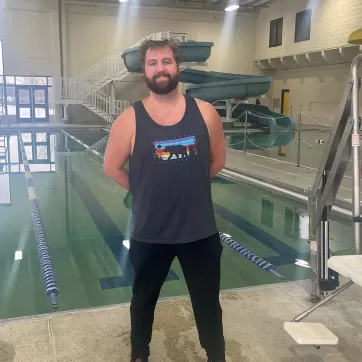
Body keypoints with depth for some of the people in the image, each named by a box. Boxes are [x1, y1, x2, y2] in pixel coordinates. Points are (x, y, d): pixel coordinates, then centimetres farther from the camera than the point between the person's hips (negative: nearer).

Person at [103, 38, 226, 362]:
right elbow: (112, 167, 1)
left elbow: (217, 161, 9)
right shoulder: (130, 120, -10)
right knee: (143, 300, 21)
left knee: (208, 303, 17)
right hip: (149, 232, 0)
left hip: (200, 230, 1)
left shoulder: (205, 113, -4)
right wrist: (147, 190, 4)